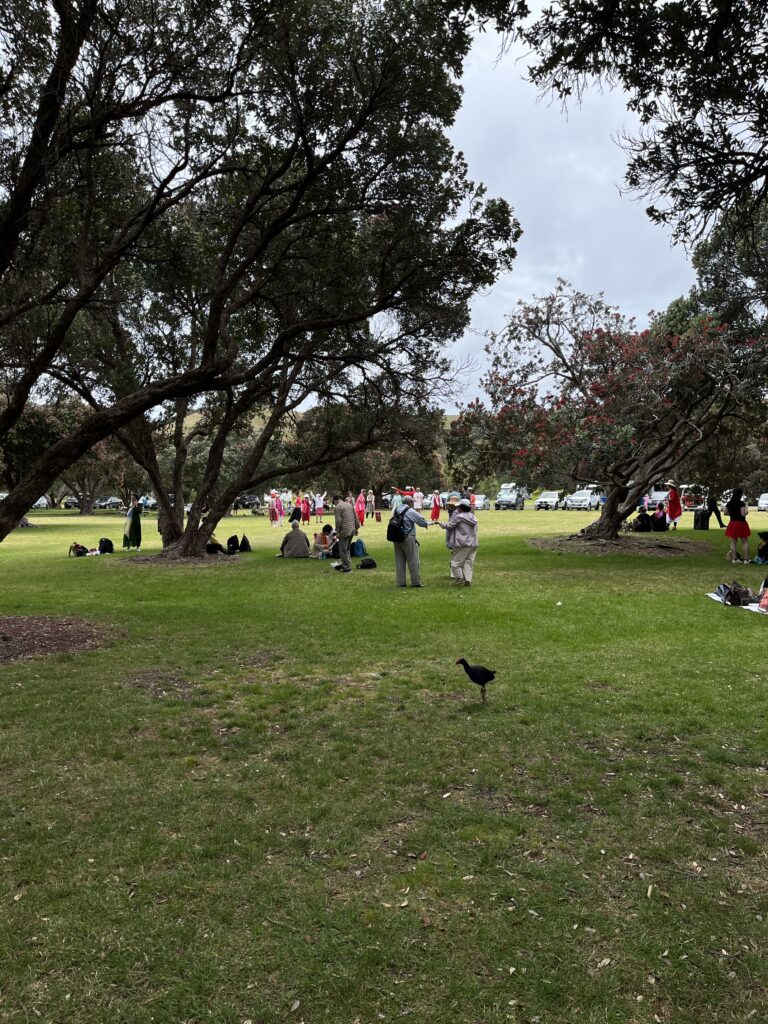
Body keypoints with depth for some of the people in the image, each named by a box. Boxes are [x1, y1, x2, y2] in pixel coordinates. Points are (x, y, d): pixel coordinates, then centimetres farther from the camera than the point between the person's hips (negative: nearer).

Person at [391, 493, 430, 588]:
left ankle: (400, 582, 12)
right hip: (408, 538, -7)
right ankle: (416, 582, 5)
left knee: (399, 561, 10)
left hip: (397, 539, 7)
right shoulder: (410, 511, -10)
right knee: (413, 561, 2)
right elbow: (421, 520, -8)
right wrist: (427, 524, 15)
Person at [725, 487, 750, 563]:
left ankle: (734, 558, 7)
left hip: (732, 523, 4)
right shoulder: (741, 503, -14)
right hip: (741, 523, -4)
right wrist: (746, 506, -3)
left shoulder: (729, 503, 1)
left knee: (733, 542, 7)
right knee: (745, 542, 7)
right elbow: (743, 514, -17)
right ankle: (746, 558, 5)